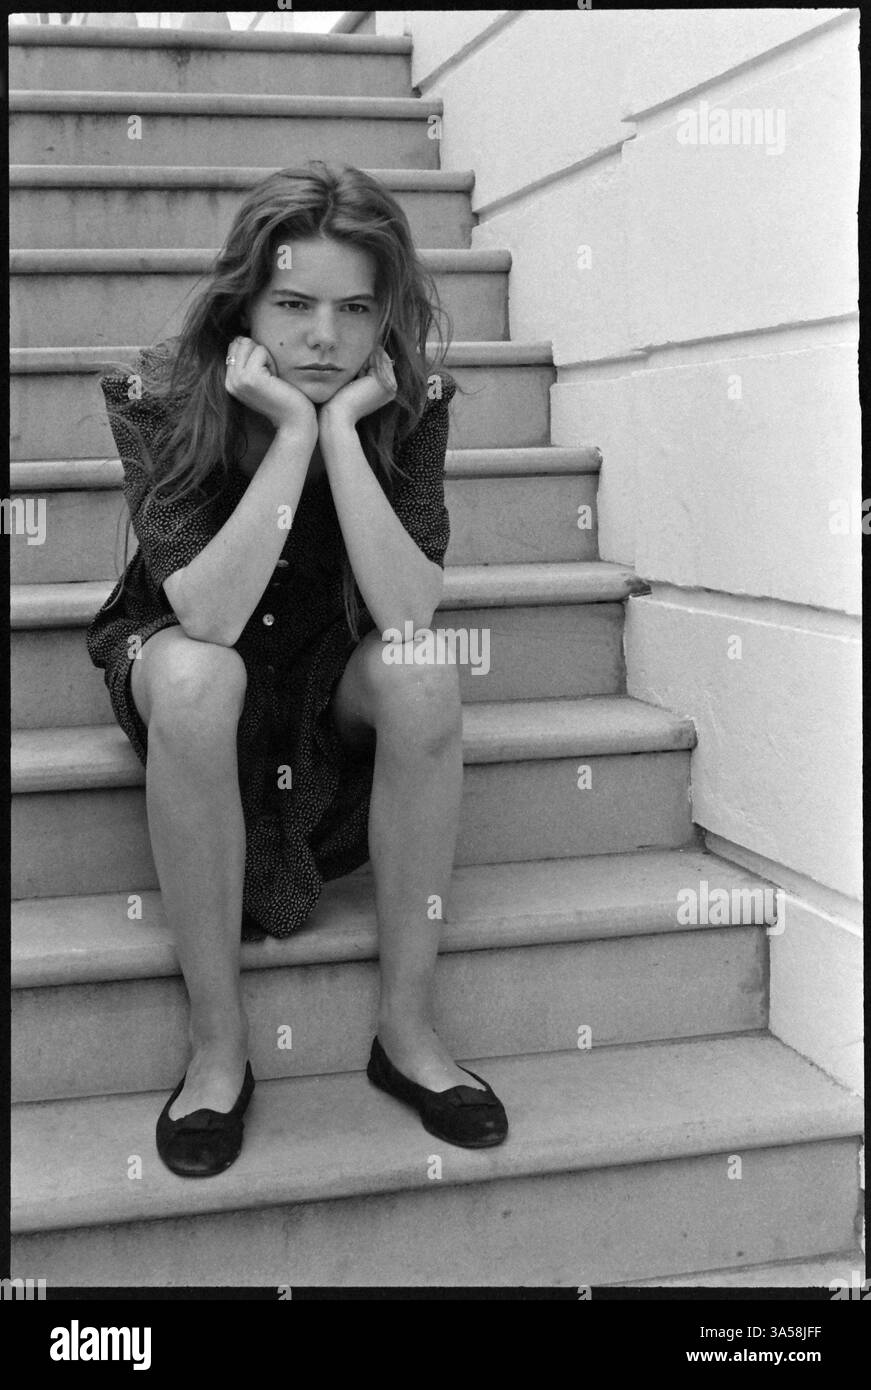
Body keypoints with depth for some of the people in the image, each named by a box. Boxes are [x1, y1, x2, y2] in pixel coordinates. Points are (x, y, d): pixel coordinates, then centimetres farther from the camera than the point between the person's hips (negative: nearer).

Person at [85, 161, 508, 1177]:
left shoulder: (408, 403, -17)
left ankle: (407, 1026, -17)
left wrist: (341, 426, -34)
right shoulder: (158, 397, -22)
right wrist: (292, 431, -37)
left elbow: (408, 616, -29)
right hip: (184, 655, -1)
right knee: (194, 679, -36)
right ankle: (218, 1045, -21)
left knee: (424, 677, -30)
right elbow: (209, 616, -33)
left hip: (334, 668, 2)